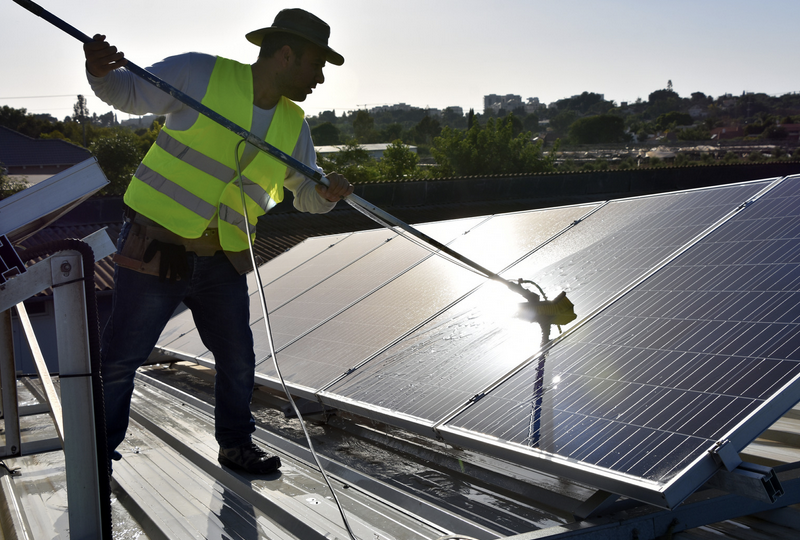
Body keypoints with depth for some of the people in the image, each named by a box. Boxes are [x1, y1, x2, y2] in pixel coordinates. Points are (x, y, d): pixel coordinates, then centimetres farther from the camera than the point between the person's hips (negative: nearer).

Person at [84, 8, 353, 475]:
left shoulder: (293, 124, 6)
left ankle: (236, 444, 35)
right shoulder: (201, 74, -10)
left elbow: (307, 193, 11)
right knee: (121, 357, 5)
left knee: (238, 360, 13)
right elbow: (129, 92, -1)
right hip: (156, 247, -5)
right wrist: (101, 72, -23)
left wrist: (327, 193, -13)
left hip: (222, 261, 5)